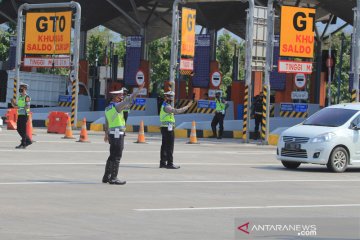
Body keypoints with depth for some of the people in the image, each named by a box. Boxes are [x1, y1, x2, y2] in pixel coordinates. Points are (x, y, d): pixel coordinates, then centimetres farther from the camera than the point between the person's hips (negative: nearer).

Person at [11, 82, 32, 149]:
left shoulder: (27, 97, -9)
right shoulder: (20, 97, 17)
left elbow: (27, 107, -18)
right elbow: (16, 106, 21)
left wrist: (20, 107, -25)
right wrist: (13, 102, 4)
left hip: (24, 115, -9)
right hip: (19, 115, 9)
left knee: (23, 130, -8)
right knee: (19, 129, 10)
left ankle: (23, 144, -4)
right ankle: (28, 141, 20)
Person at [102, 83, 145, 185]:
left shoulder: (107, 109, 12)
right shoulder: (116, 106, -14)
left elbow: (107, 123, 23)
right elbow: (129, 100, -20)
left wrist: (106, 134, 35)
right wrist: (139, 90, -16)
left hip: (111, 134, 9)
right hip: (118, 135, -9)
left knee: (112, 156, 15)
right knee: (117, 157, -6)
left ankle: (106, 177, 18)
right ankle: (113, 178, -6)